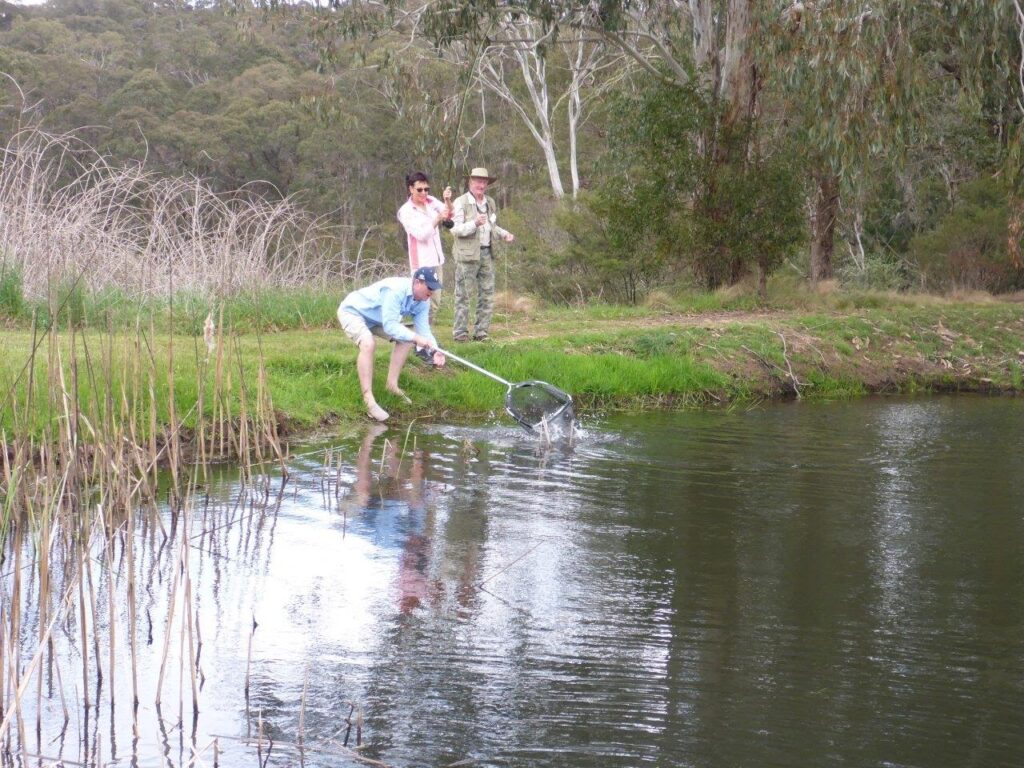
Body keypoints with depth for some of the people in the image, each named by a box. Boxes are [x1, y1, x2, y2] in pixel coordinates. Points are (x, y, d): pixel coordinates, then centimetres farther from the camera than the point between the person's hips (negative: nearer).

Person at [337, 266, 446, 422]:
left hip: (375, 319, 9)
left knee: (406, 338, 0)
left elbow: (423, 330, -11)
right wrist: (416, 338, -44)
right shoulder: (395, 290, -36)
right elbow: (389, 326, -39)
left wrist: (434, 350, -29)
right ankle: (368, 401, -33)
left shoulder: (423, 302, -8)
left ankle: (392, 384, 8)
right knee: (368, 344, -33)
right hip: (352, 311, -9)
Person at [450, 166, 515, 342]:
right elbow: (455, 229, -12)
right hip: (468, 254, -6)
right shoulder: (461, 203, -6)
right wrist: (474, 224, -25)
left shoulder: (490, 202, 16)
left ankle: (481, 331, 13)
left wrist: (504, 233, 12)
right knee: (464, 295, -4)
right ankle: (460, 332, 1)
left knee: (487, 294, 6)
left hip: (487, 253, 6)